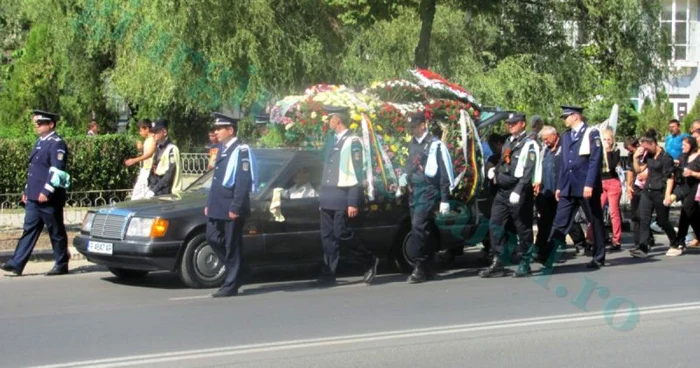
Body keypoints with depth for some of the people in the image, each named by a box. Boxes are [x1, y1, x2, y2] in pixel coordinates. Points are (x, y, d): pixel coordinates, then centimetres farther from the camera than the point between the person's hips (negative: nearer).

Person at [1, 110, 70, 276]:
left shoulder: (56, 143, -11)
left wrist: (47, 191, -24)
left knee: (56, 232, 2)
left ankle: (61, 265, 11)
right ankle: (17, 264, 6)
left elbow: (57, 171, -20)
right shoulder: (40, 142, 17)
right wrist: (27, 190, 21)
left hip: (49, 199, -9)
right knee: (29, 230, 6)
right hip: (34, 198, 9)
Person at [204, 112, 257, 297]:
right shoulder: (223, 149, 16)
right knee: (213, 238, 10)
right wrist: (209, 204, 17)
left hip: (232, 207, -9)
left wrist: (235, 207, -22)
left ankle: (230, 285, 5)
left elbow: (243, 181, -19)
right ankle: (233, 273, 24)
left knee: (232, 246, -2)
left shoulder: (241, 151, -13)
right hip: (218, 206, 9)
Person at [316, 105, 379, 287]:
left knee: (341, 233, -9)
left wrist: (353, 203, -18)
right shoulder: (333, 142, 16)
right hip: (328, 198, 8)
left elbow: (357, 174, -14)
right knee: (327, 236, 5)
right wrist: (323, 196, 17)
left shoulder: (353, 142, -10)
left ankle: (370, 261, 10)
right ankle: (328, 274, 8)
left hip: (343, 197, -8)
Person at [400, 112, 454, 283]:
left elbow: (444, 173, -10)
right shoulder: (412, 144, 15)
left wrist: (445, 200, -11)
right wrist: (404, 176, 11)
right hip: (413, 192, 8)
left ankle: (419, 267, -16)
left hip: (428, 191, -8)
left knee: (418, 226, -18)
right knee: (420, 229, 10)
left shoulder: (435, 145, -9)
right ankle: (427, 269, 18)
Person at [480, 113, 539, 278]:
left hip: (519, 191, -8)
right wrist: (495, 171, 7)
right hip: (502, 191, 8)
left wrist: (518, 190, -23)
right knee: (495, 226, 2)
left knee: (523, 228, 1)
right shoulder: (508, 143, 20)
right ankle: (497, 263, 6)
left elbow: (528, 171, -15)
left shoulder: (529, 144, -6)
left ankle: (524, 264, 9)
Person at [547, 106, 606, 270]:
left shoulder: (592, 133, -4)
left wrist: (589, 184, -19)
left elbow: (595, 160, -12)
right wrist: (559, 186, 14)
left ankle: (598, 258, 15)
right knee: (559, 223, -3)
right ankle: (548, 256, -8)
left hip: (587, 188, -6)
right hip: (568, 188, 6)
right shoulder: (566, 136, 17)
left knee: (595, 222, 6)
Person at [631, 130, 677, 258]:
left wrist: (667, 195, -19)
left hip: (660, 192, -7)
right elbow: (638, 169, 15)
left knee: (662, 221, 6)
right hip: (647, 191, 7)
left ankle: (676, 243, 28)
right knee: (644, 219, -5)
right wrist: (636, 157, 1)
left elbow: (670, 178, -14)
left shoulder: (666, 157, -11)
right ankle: (643, 248, -8)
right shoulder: (648, 156, 11)